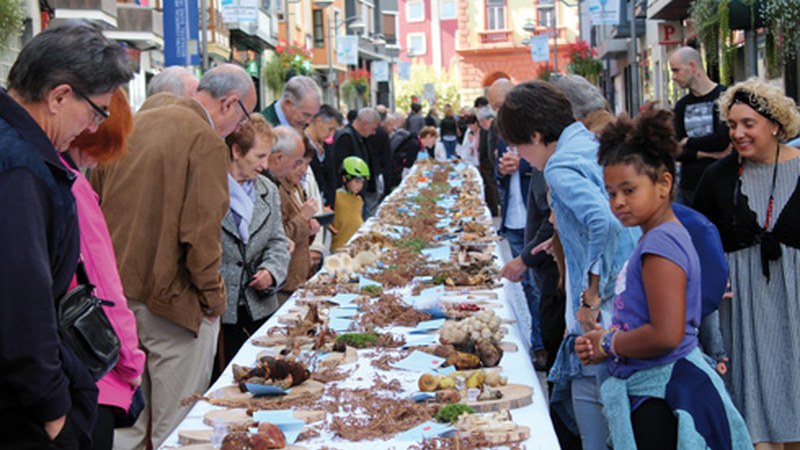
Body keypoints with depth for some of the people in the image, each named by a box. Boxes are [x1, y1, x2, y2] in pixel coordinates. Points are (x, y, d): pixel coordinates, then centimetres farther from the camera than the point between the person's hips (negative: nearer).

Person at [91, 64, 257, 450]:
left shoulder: (133, 126, 9)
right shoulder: (206, 141, -15)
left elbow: (93, 202, 16)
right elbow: (201, 231, -19)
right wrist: (213, 294, -7)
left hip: (115, 291, 8)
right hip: (169, 297, -8)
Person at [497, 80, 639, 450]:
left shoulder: (561, 167, -12)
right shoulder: (594, 147, 14)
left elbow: (604, 223, -27)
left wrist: (591, 298, -20)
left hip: (607, 307, -9)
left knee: (588, 394, -4)